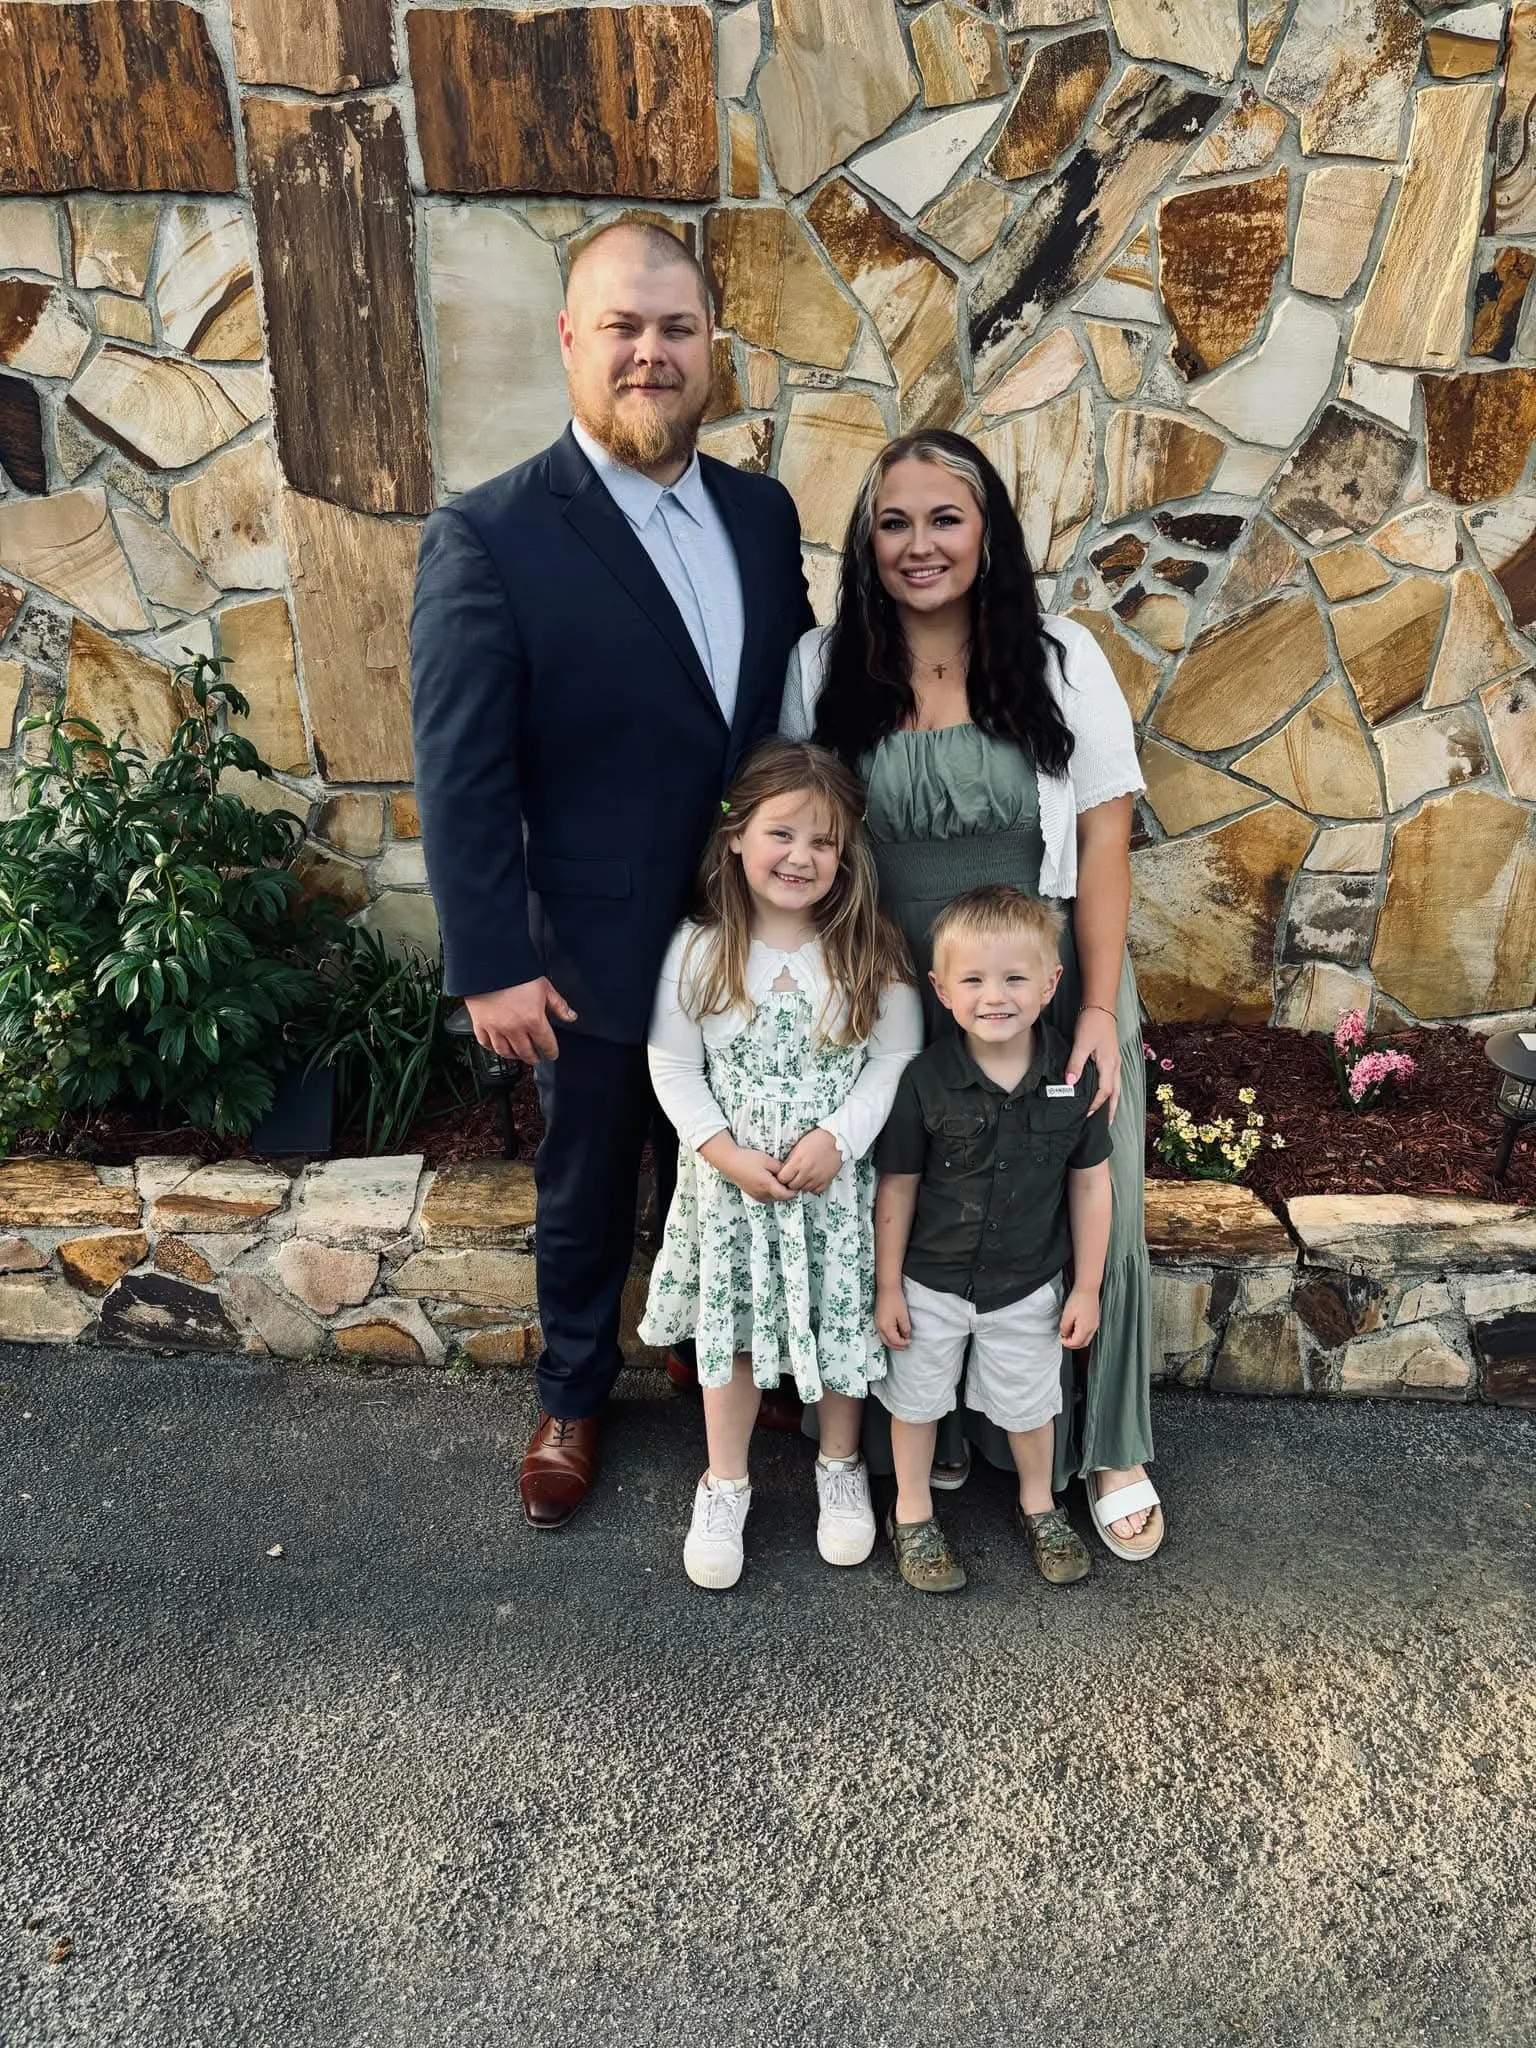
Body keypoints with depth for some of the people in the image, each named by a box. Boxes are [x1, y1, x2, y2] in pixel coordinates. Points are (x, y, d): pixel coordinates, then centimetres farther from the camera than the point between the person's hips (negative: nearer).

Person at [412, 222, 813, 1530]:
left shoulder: (764, 513, 2)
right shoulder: (489, 537, -15)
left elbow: (804, 705, 8)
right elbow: (460, 773, -15)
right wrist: (491, 964, -17)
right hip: (597, 956, -4)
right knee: (588, 1194, 17)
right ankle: (573, 1397, 42)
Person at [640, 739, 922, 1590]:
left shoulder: (872, 953, -8)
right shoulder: (699, 950, -8)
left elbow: (897, 1058, -7)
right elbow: (673, 1067, -5)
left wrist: (836, 1139, -18)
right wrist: (729, 1155, -14)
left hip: (838, 1183, 0)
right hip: (730, 1182, 0)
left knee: (841, 1323, 14)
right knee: (731, 1329, 13)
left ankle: (841, 1467, 40)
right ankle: (724, 1485, 33)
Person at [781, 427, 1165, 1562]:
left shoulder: (1061, 658, -4)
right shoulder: (824, 667, -2)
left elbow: (1105, 842, -5)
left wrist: (1100, 1009, -11)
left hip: (1054, 990, 0)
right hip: (894, 1003, 1)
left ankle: (1105, 1450, 30)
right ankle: (931, 1431, 34)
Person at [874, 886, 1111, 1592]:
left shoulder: (1076, 1077, -15)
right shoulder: (924, 1081, -20)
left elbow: (1089, 1184, -5)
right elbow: (897, 1188, -10)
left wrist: (1086, 1287, -1)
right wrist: (887, 1287, -5)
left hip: (1028, 1286, 1)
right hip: (930, 1283, -1)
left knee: (1028, 1404, 22)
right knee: (916, 1399, 18)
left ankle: (1039, 1506, 49)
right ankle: (912, 1515, 42)